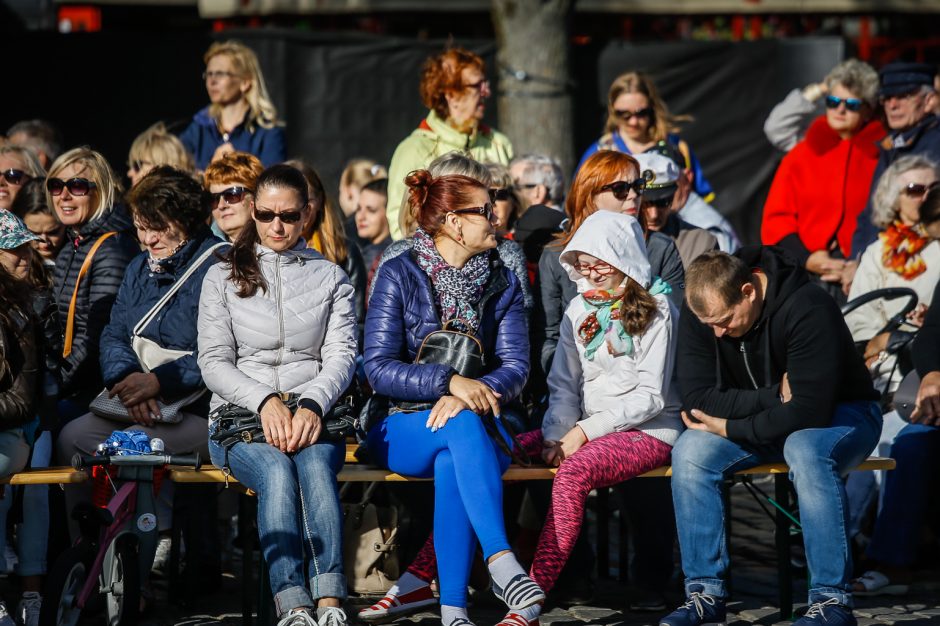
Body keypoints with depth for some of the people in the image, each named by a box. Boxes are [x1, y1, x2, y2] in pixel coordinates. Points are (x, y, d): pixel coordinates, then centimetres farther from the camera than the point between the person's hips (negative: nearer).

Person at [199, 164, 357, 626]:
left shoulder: (331, 278, 18)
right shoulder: (223, 277, 15)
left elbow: (341, 355, 6)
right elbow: (214, 363, 5)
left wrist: (311, 405, -15)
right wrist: (264, 401, -13)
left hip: (313, 414, 1)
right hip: (241, 414, 0)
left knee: (315, 464, -34)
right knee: (276, 471, -34)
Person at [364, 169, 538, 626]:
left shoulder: (503, 284, 9)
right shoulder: (399, 276, -3)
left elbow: (515, 366, -2)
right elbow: (378, 368, -10)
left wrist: (470, 394, -23)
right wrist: (449, 382, -25)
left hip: (479, 421, 2)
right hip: (403, 426, -2)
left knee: (452, 463, -35)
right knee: (464, 427, -37)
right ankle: (501, 562, -49)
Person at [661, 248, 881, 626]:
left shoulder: (808, 308, -29)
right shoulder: (699, 311, -13)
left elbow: (810, 410, -33)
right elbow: (697, 399, -18)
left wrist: (728, 428, -25)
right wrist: (775, 396, -27)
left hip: (839, 414, -5)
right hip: (771, 423, 5)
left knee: (805, 450, -38)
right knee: (689, 451, -22)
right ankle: (705, 593, -16)